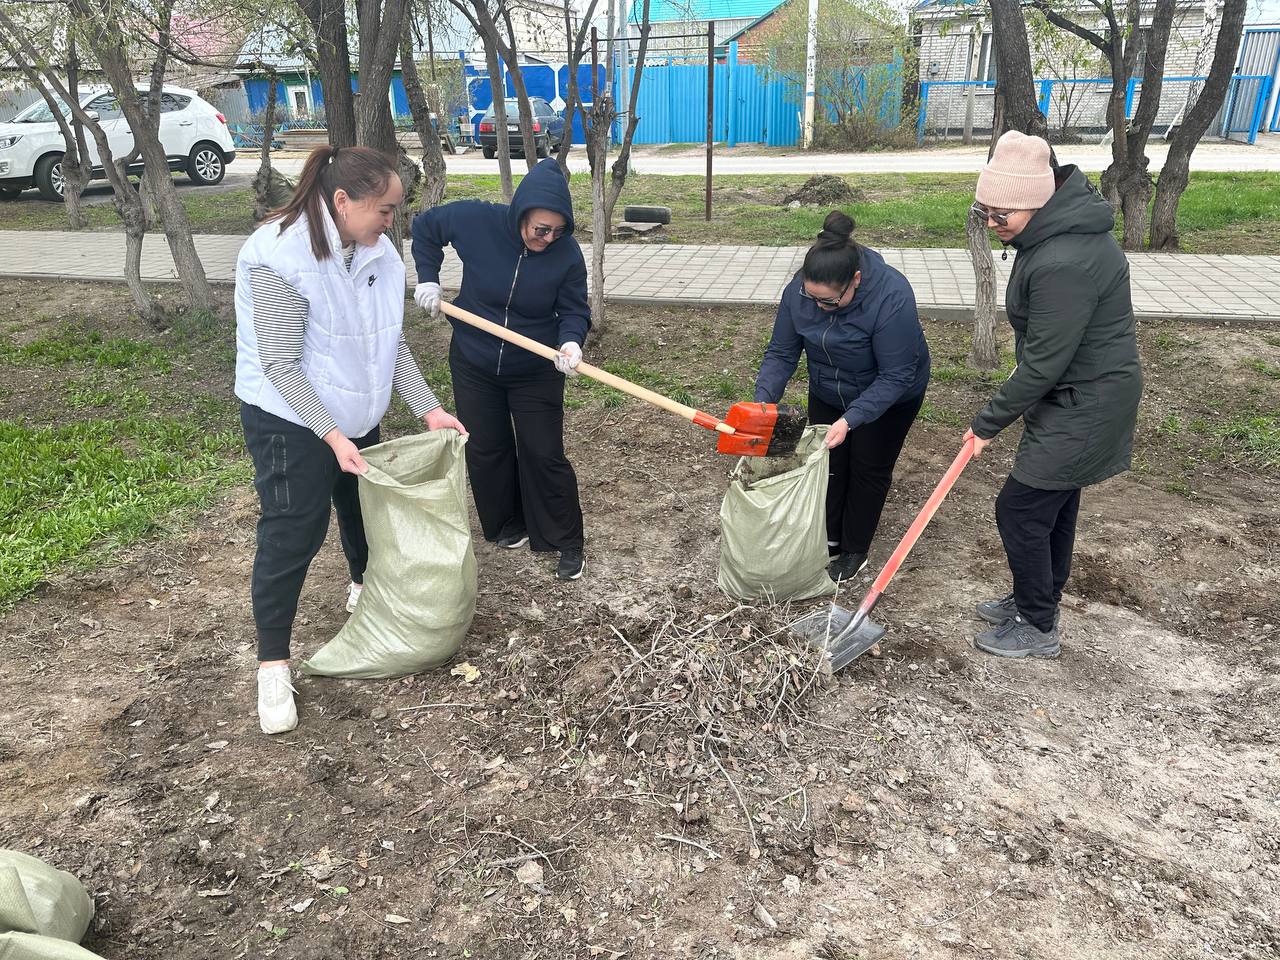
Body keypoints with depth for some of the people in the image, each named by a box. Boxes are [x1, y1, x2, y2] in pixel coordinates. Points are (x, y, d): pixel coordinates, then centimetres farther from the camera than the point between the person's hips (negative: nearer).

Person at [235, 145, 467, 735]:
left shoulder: (377, 252, -5)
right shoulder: (279, 256, -26)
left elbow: (391, 342, 2)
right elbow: (280, 364, -25)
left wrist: (428, 409, -4)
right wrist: (330, 434, -29)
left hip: (355, 410, 7)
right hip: (290, 418, -7)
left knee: (365, 502, 22)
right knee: (293, 533, -3)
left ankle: (363, 586, 51)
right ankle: (272, 664, 12)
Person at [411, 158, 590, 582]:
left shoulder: (567, 253, -19)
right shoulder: (475, 221, -18)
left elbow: (574, 310, -11)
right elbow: (425, 227, 1)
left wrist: (571, 341, -32)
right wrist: (428, 279, -7)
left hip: (536, 371, -2)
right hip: (474, 366, 2)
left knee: (544, 455, -1)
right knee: (486, 450, 13)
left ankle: (566, 542, 12)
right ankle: (506, 525, 33)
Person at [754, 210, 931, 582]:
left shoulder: (892, 297, -38)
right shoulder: (799, 289, -25)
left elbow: (895, 377, -32)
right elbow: (781, 352, -15)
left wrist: (850, 419, -40)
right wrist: (764, 399, -30)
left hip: (889, 398, -4)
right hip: (828, 393, 4)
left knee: (869, 470, 9)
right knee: (827, 463, 14)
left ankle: (855, 551, 27)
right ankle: (829, 537, 35)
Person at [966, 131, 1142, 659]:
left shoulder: (1063, 264, -31)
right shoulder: (1056, 226, 2)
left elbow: (1043, 363, -26)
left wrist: (989, 422, -15)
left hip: (1085, 407, -10)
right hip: (1073, 396, 10)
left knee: (1020, 509, -1)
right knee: (1054, 505, 20)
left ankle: (1037, 628, 17)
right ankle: (1036, 601, 38)